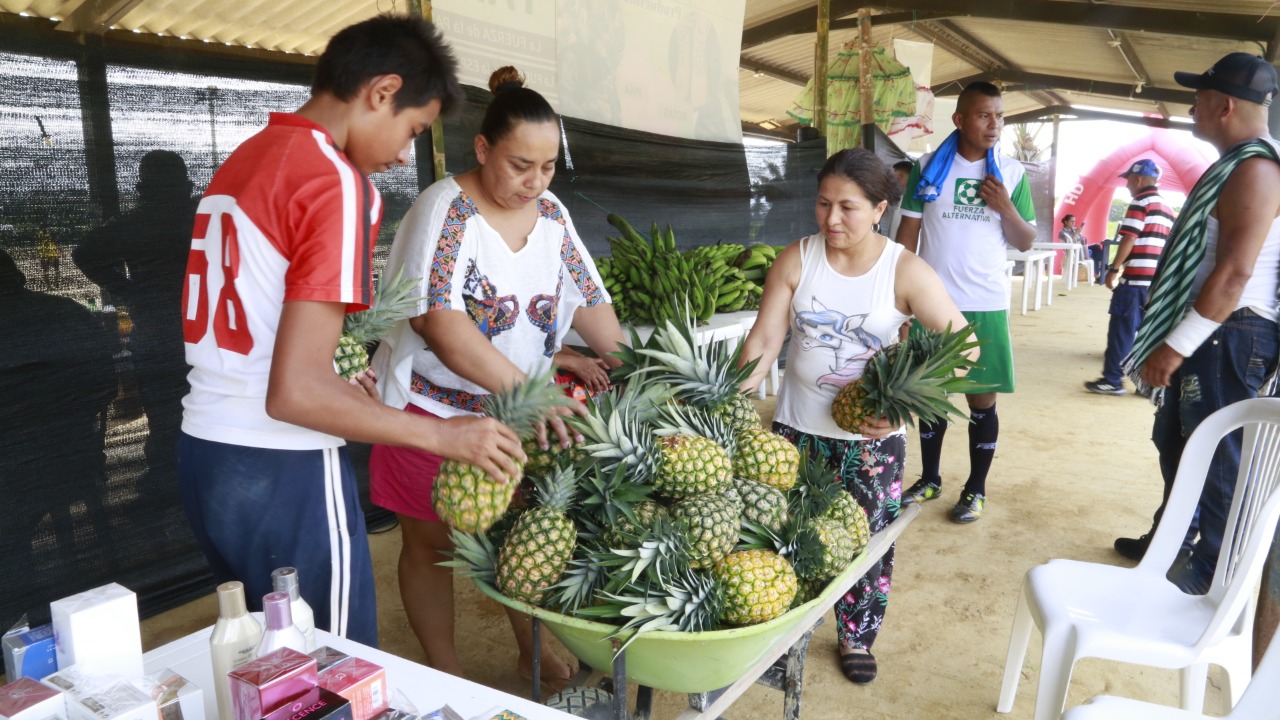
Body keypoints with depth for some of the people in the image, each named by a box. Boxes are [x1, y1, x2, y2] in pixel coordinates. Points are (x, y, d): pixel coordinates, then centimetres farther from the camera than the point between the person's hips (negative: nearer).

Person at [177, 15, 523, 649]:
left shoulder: (240, 162, 10)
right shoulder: (337, 182, -16)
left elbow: (240, 336, 14)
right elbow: (294, 391, -22)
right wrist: (443, 435, -14)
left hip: (204, 453, 9)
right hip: (283, 475, -9)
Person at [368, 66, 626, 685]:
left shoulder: (552, 215, 1)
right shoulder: (446, 208, -19)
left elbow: (589, 300, 4)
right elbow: (439, 321, -30)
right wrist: (526, 391, -37)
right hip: (434, 409, -5)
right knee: (432, 544, 9)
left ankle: (535, 652, 34)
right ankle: (445, 675, 27)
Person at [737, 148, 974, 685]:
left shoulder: (905, 272, -12)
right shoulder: (796, 261, -7)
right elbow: (763, 342, -9)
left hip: (872, 436, -1)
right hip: (798, 427, 1)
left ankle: (856, 637, 36)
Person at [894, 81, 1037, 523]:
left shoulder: (1012, 173, 3)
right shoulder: (928, 168, 2)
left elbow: (1025, 243, 6)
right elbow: (907, 234, 3)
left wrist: (1005, 208, -12)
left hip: (986, 306, 0)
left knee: (982, 399, 4)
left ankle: (976, 489, 18)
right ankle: (929, 479, 26)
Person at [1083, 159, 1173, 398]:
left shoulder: (1141, 202, -7)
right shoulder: (1167, 208, 19)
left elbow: (1129, 239, -14)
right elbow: (1168, 246, 20)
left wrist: (1114, 269, -11)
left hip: (1136, 278, -8)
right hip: (1158, 280, 8)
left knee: (1122, 330, -3)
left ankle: (1112, 380, -2)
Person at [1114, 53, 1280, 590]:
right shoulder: (1235, 165, 15)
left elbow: (1234, 273, -24)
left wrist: (1175, 346, -23)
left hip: (1229, 338, -11)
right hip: (1206, 334, 11)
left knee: (1218, 458, 0)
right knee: (1176, 442, 20)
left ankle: (1210, 571, 13)